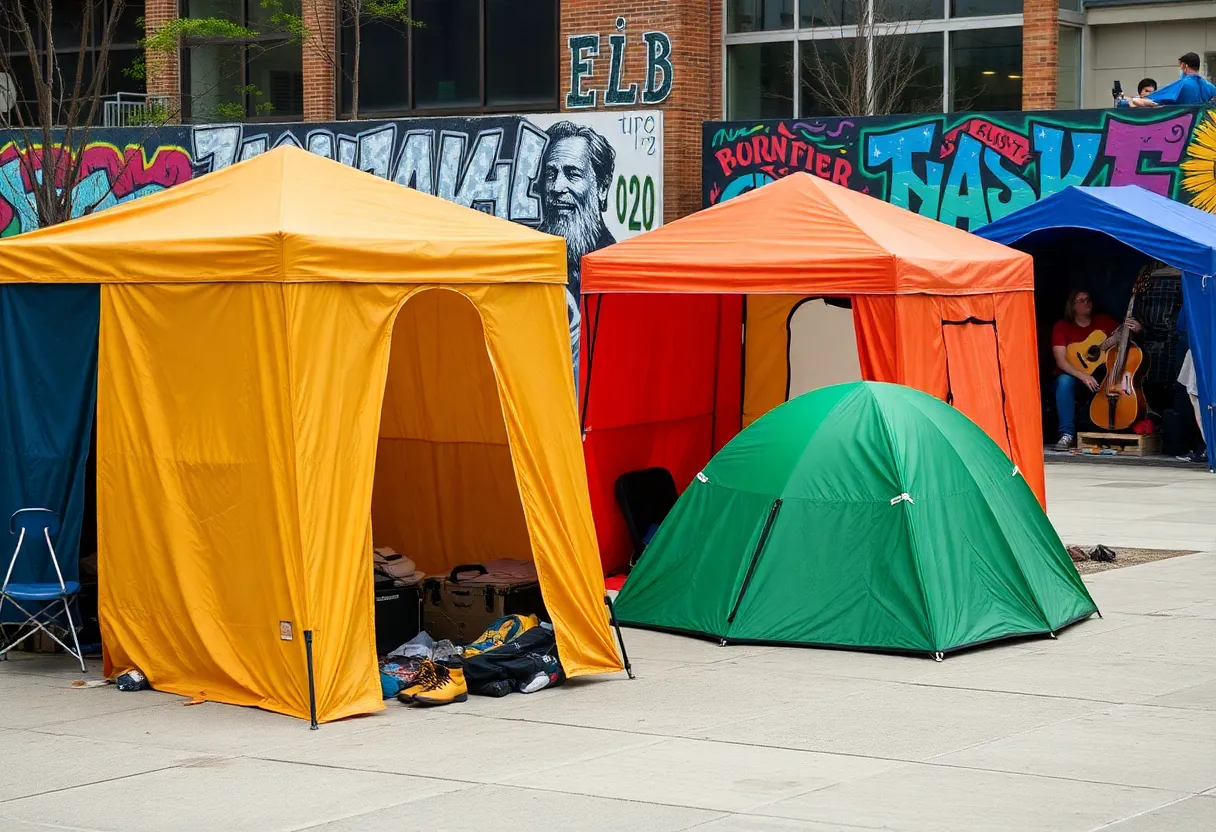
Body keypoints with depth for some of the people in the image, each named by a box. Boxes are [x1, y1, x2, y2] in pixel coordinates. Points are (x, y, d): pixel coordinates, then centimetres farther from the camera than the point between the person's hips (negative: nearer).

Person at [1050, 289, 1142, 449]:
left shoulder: (1103, 321, 7)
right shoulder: (1062, 327, -2)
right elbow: (1061, 361, -12)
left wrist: (1136, 328, -20)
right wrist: (1083, 376, -27)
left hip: (1100, 377, 2)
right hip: (1073, 377, -2)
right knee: (1064, 381, -37)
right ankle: (1067, 434, -38)